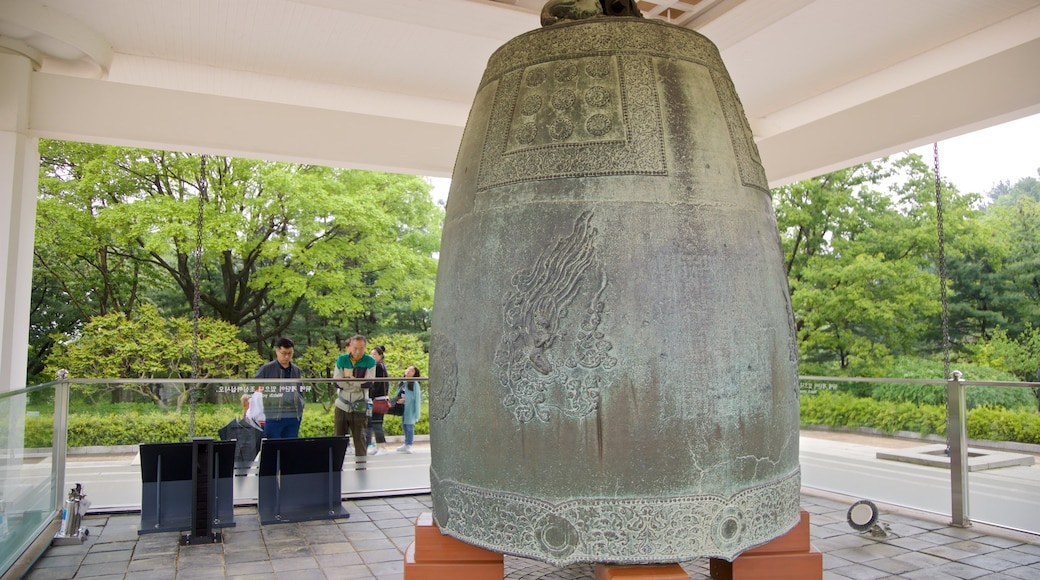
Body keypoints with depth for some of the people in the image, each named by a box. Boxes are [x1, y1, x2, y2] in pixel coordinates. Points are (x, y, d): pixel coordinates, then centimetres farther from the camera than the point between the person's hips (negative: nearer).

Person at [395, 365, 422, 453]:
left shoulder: (414, 384, -8)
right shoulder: (401, 383, 11)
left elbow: (417, 399, -9)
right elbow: (398, 395, 21)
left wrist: (416, 414, -12)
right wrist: (399, 400, -3)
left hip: (410, 408, -7)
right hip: (402, 408, 7)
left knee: (409, 426, -5)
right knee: (404, 426, 12)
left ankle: (409, 446, 2)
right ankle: (406, 444, 22)